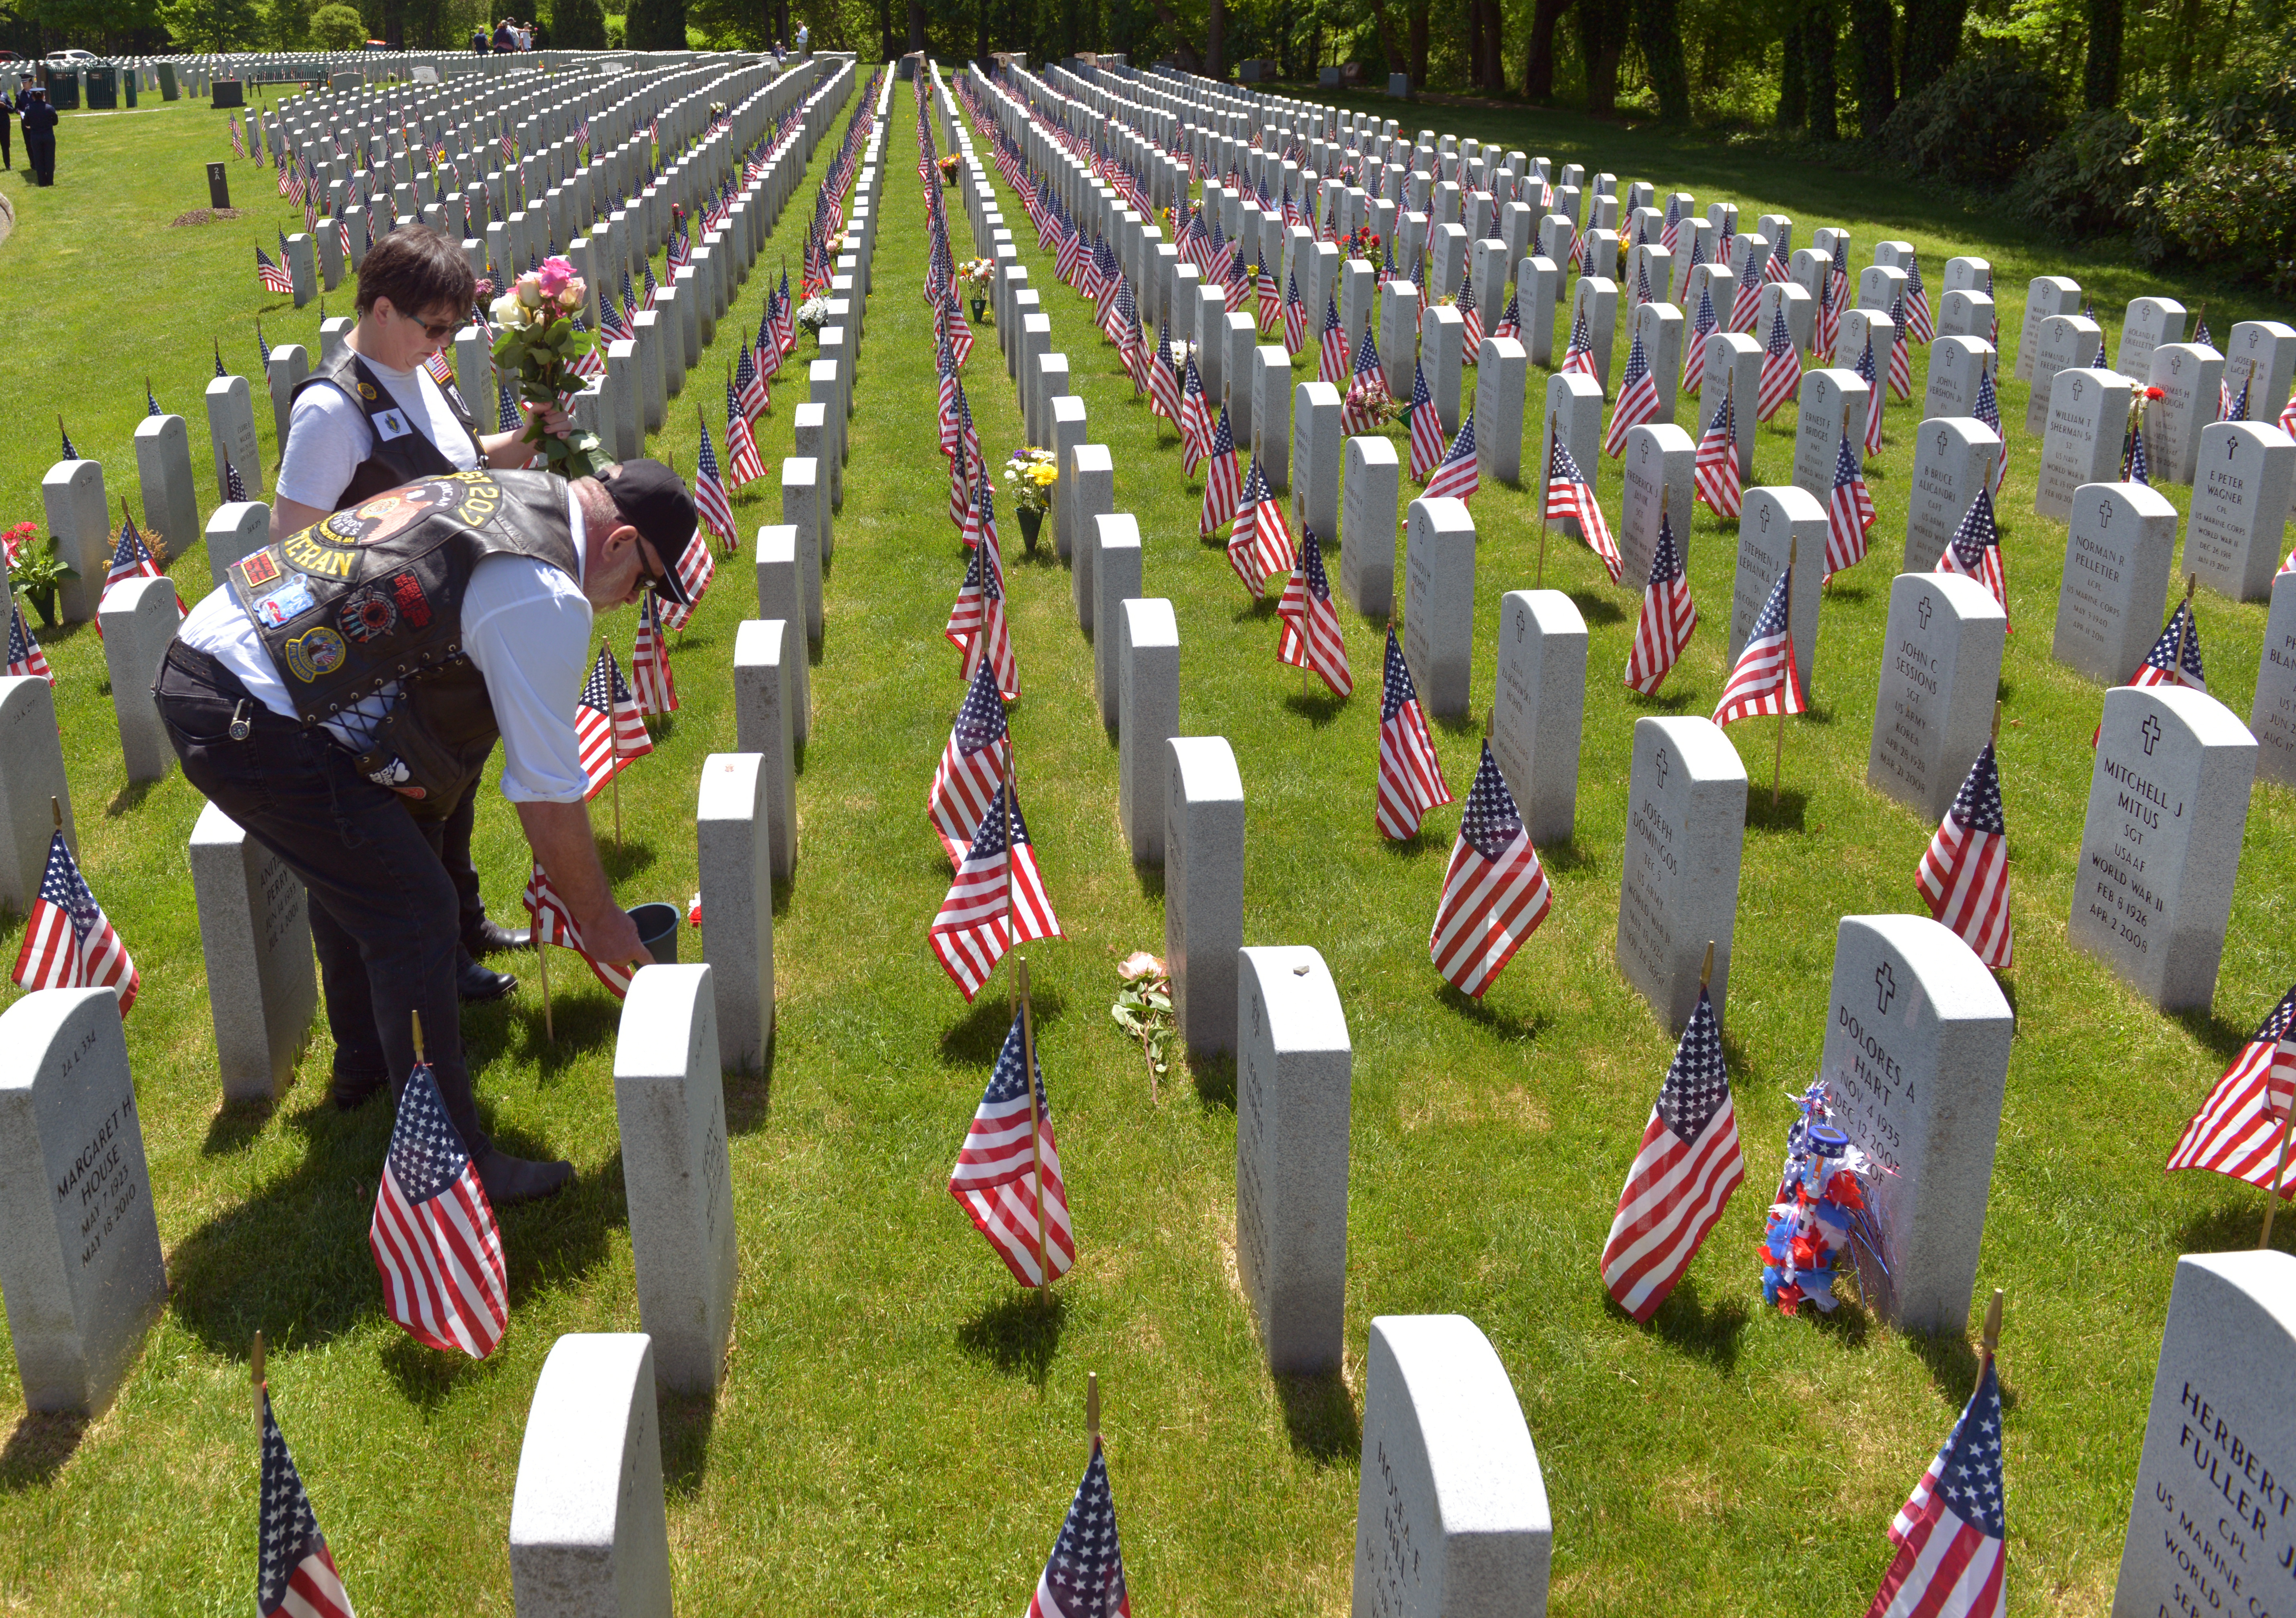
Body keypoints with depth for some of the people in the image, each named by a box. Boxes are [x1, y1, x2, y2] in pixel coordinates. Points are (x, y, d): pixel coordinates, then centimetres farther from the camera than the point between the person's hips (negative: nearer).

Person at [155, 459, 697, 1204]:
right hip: (250, 723, -10)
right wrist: (600, 919, 6)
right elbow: (549, 799, -8)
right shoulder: (548, 601, -15)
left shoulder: (500, 488, 12)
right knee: (415, 918, -5)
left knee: (353, 868, 28)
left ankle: (365, 1058, 48)